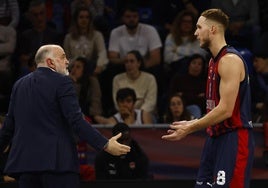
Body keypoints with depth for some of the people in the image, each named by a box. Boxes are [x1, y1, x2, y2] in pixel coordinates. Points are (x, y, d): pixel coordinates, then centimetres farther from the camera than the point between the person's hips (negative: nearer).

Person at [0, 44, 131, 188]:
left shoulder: (19, 84, 15)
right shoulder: (62, 82, -5)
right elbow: (76, 121, -13)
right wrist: (105, 145, -13)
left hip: (24, 160, 6)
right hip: (57, 160, -6)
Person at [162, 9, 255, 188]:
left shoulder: (230, 60, -16)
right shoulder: (214, 60, 16)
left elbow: (225, 110, -21)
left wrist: (189, 129, -16)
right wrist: (192, 123, 14)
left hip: (234, 138, -10)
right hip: (217, 136, 10)